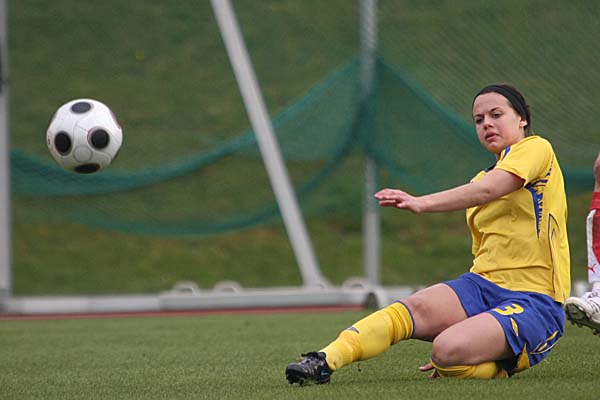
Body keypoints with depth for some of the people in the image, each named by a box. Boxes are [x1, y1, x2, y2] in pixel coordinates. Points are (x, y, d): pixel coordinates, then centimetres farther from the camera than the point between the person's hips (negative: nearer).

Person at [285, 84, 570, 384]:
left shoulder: (536, 148, -2)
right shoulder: (482, 178, 24)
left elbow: (487, 190, -21)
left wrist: (422, 203, -33)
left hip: (535, 299, -7)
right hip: (483, 287, 7)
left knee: (448, 350, -30)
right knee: (413, 309, -23)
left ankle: (508, 363, -1)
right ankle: (325, 361, -33)